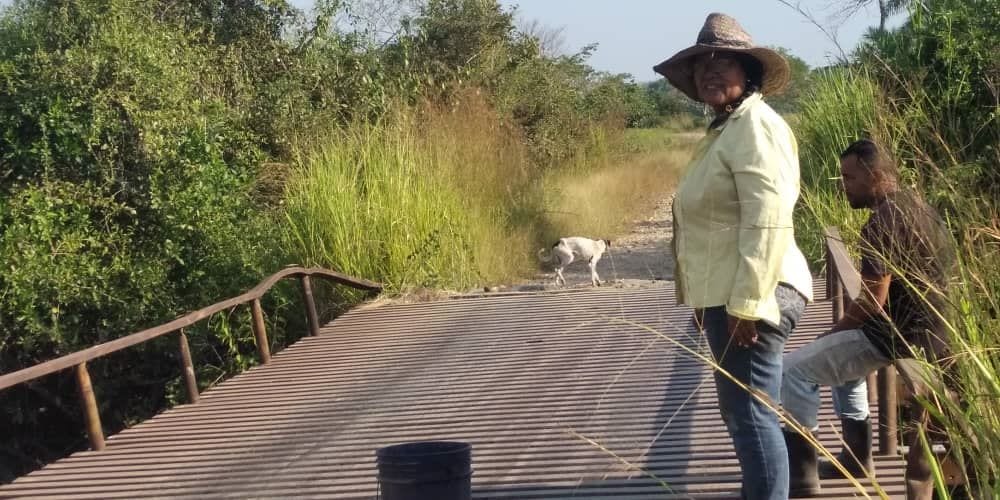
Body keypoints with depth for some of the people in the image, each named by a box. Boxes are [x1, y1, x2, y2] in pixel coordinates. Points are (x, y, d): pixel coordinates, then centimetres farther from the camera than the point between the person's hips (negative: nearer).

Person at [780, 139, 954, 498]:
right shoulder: (915, 206, 13)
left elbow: (872, 303, -22)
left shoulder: (882, 222, -20)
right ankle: (856, 458, 33)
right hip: (931, 330, 10)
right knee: (841, 351, 33)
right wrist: (839, 331, 20)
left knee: (795, 370, -4)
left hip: (901, 336, -10)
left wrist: (832, 331, -4)